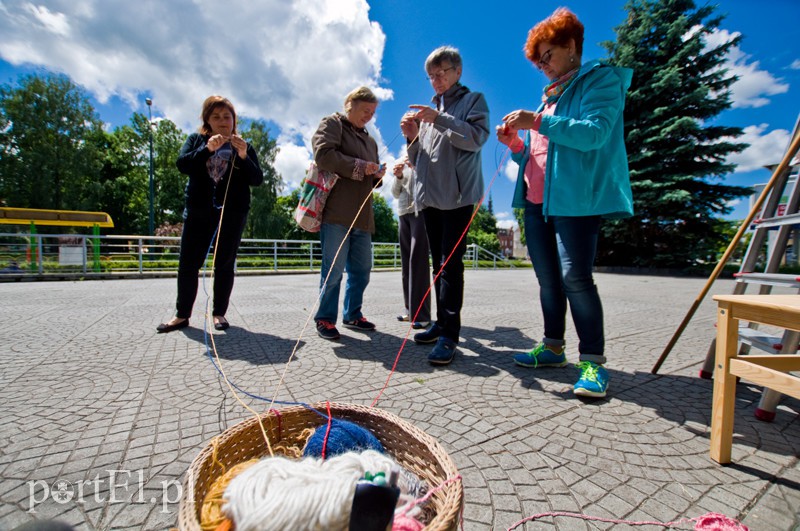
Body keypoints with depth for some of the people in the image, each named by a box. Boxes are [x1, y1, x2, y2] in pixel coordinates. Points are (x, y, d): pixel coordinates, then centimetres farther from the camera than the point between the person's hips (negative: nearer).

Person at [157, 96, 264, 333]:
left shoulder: (244, 146, 9)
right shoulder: (196, 140, 12)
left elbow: (257, 180, -3)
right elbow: (182, 164, -5)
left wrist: (243, 156, -18)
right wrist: (207, 149, -19)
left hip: (232, 213, -1)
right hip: (198, 211, 2)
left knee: (224, 264, 1)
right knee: (188, 263, 2)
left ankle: (219, 313, 12)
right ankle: (182, 315, 13)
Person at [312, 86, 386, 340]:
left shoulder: (370, 140, 27)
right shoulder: (332, 123, 6)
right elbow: (323, 154, -13)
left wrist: (377, 175, 6)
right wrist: (359, 166, -10)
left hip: (362, 215, 8)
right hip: (336, 213, -7)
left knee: (361, 269, 9)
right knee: (334, 269, -6)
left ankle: (352, 315, 22)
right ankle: (325, 318, 8)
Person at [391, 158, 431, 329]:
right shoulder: (402, 163, 20)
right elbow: (396, 194, 17)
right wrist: (398, 177, -1)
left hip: (422, 211, -5)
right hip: (403, 214, 5)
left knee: (418, 260, -14)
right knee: (406, 262, 2)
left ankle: (421, 314, -13)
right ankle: (410, 309, 6)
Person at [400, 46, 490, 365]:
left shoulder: (473, 100, 10)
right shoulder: (429, 110, 25)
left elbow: (477, 137, -9)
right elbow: (416, 160, 21)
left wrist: (439, 120, -16)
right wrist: (412, 138, 2)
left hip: (458, 195, -6)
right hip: (429, 196, 6)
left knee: (450, 264, -13)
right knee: (439, 263, 8)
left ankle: (449, 334, -8)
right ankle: (442, 323, 17)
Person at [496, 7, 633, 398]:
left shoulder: (601, 79, 4)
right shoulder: (551, 97, 25)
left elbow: (595, 133, -15)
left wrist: (537, 122, -18)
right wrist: (516, 144, 4)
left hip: (576, 199, -7)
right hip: (537, 200, 7)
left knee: (575, 276, -13)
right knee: (548, 278, 8)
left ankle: (593, 361, -2)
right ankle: (552, 346, 19)